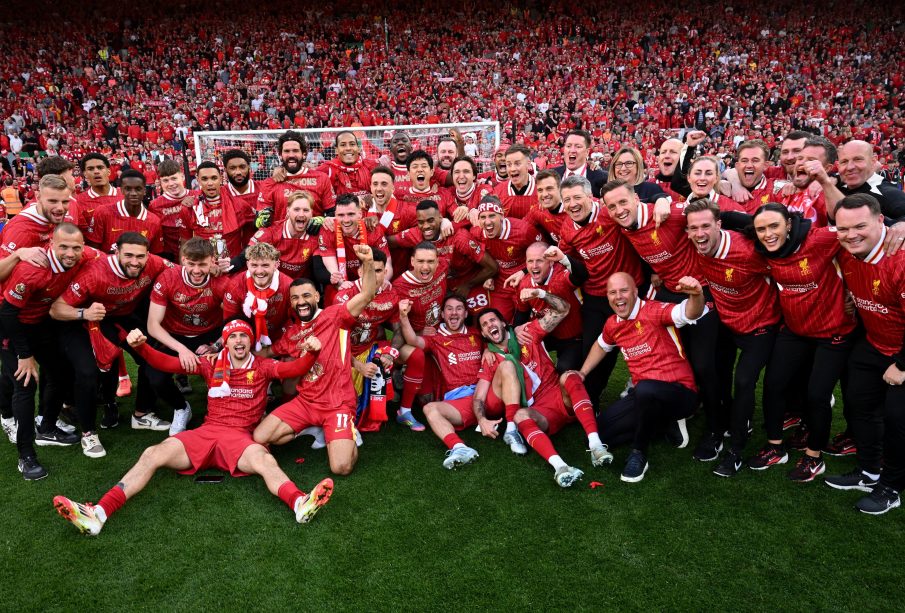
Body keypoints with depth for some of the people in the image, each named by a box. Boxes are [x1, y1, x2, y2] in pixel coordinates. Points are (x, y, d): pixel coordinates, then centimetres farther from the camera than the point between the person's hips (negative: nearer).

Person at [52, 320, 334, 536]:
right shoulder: (213, 364, 15)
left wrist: (310, 353, -29)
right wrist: (140, 347, -8)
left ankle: (300, 504, -60)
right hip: (206, 432, 3)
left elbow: (294, 369, -8)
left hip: (240, 437, -3)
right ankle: (97, 514, -29)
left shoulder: (263, 367, 10)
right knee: (153, 454, -17)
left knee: (265, 461, -34)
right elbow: (168, 364, 9)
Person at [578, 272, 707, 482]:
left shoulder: (654, 311, -16)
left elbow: (689, 314, -35)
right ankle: (666, 422, 14)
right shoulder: (612, 324, 6)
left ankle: (639, 454, -15)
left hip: (679, 392, -8)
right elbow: (601, 346, 29)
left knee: (645, 389, -41)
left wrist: (696, 295, -57)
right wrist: (582, 373, 27)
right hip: (643, 395, 8)